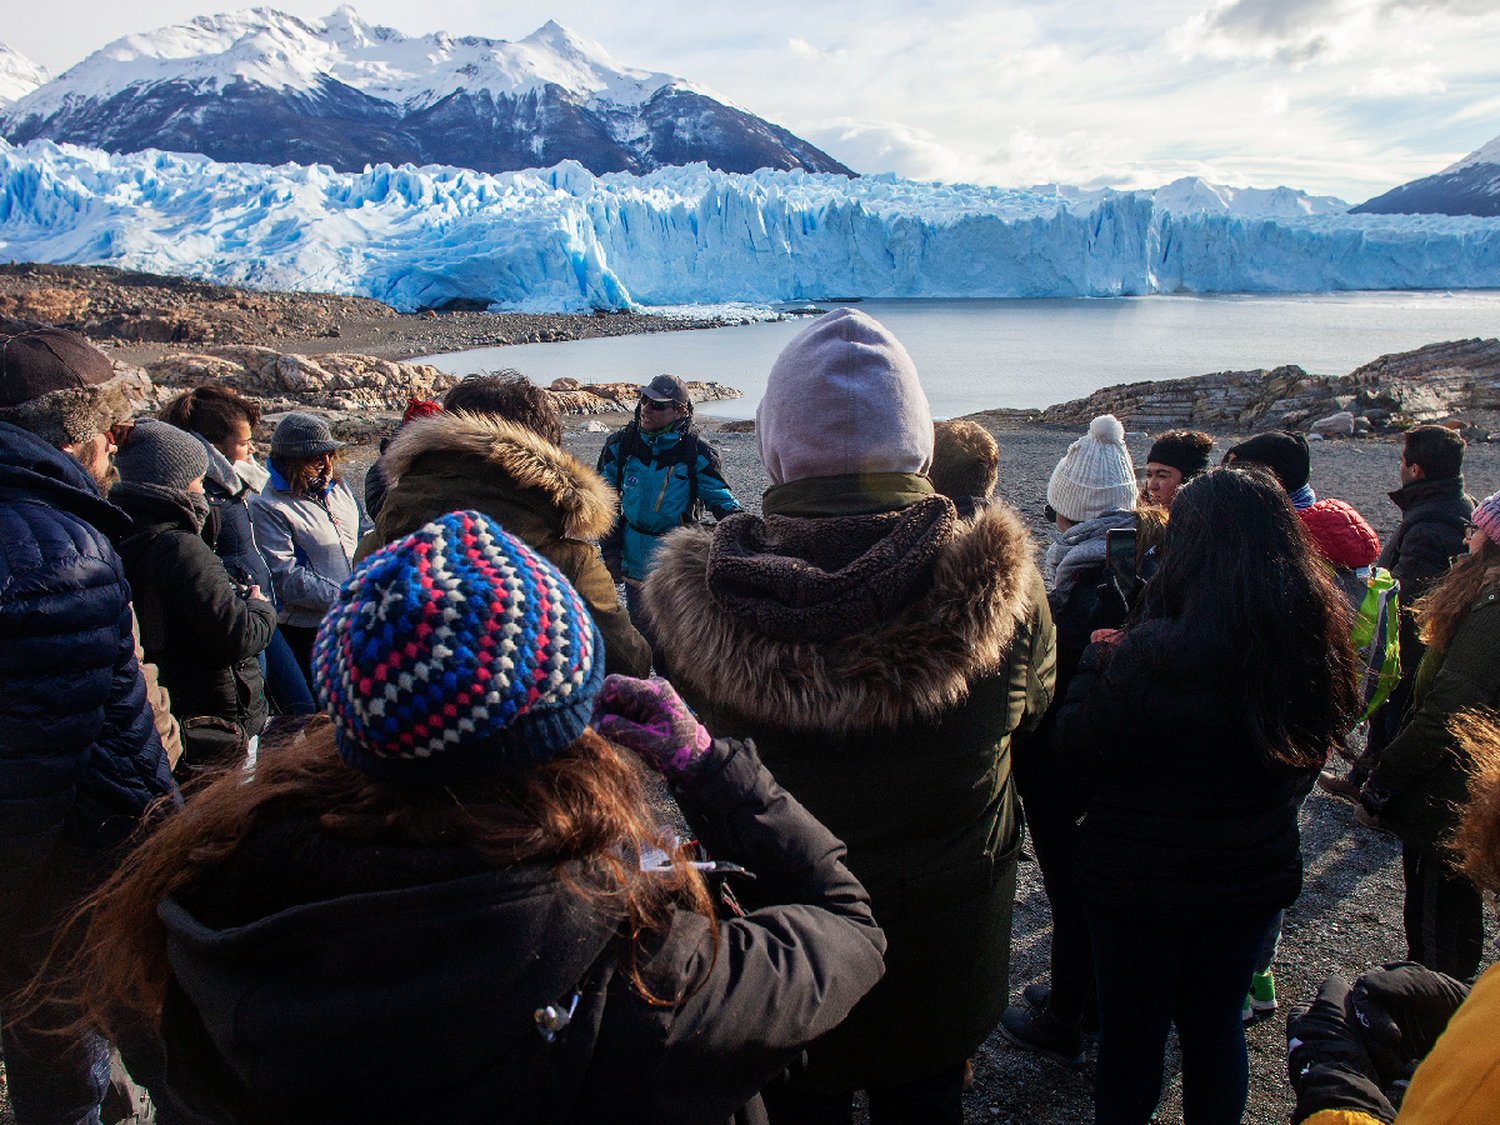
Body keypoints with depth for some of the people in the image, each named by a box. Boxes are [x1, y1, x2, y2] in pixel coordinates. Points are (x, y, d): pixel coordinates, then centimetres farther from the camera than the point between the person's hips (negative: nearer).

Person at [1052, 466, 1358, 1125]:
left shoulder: (1153, 656, -31)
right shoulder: (1320, 643, -9)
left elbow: (1076, 754, -18)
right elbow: (1306, 764, 6)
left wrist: (1097, 665, -5)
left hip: (1141, 878, -5)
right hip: (1259, 874, 5)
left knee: (1133, 1033, 15)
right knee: (1217, 1025, 24)